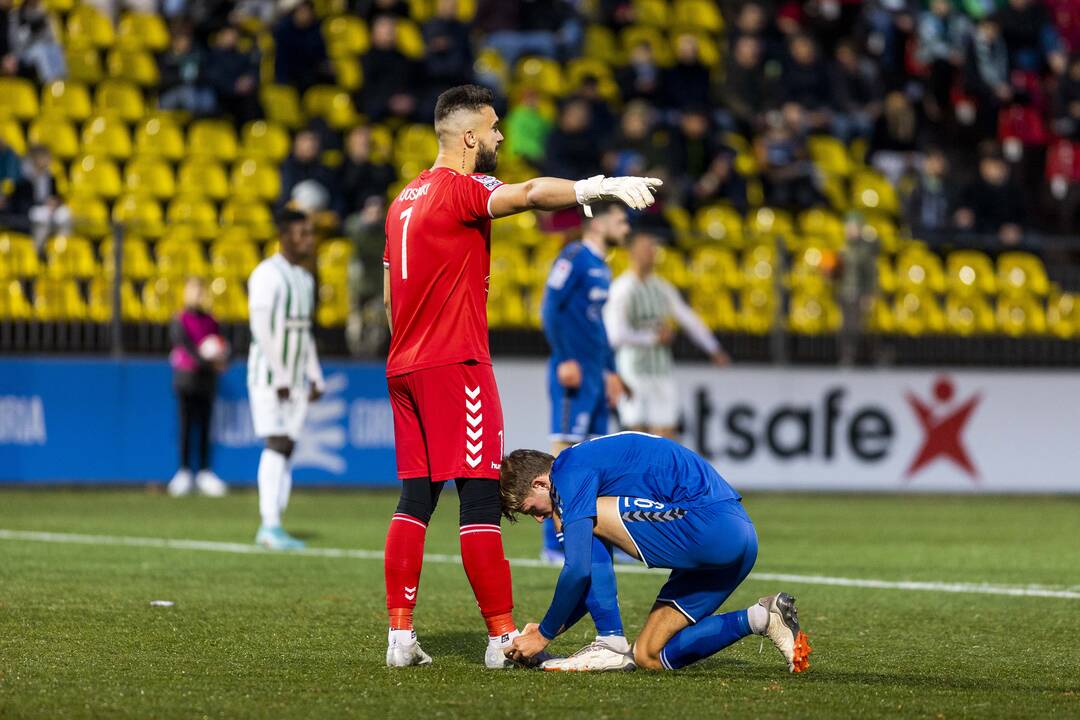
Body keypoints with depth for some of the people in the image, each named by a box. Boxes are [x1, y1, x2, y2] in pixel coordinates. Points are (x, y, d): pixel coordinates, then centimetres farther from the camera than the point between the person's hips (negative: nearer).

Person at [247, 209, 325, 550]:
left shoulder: (305, 278, 15)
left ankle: (270, 530, 6)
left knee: (286, 448, 4)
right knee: (276, 444, -16)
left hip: (295, 379, 8)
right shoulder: (268, 274, -12)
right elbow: (261, 328, -18)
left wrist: (315, 378, 14)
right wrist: (279, 378, -20)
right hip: (268, 376, -8)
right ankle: (270, 525, -19)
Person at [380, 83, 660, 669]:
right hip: (455, 364, -9)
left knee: (415, 499, 7)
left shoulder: (406, 198, 18)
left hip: (404, 365, 9)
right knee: (481, 499, -8)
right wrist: (601, 186, -40)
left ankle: (400, 636, 2)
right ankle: (503, 637, -8)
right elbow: (530, 194, -30)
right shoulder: (460, 189, -9)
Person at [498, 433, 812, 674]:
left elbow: (579, 570, -11)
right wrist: (548, 629, 21)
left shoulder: (570, 471, -5)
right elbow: (596, 573, 29)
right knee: (648, 657, 10)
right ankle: (757, 619, 1)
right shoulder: (592, 467, 25)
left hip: (710, 525, -10)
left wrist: (544, 635, 0)